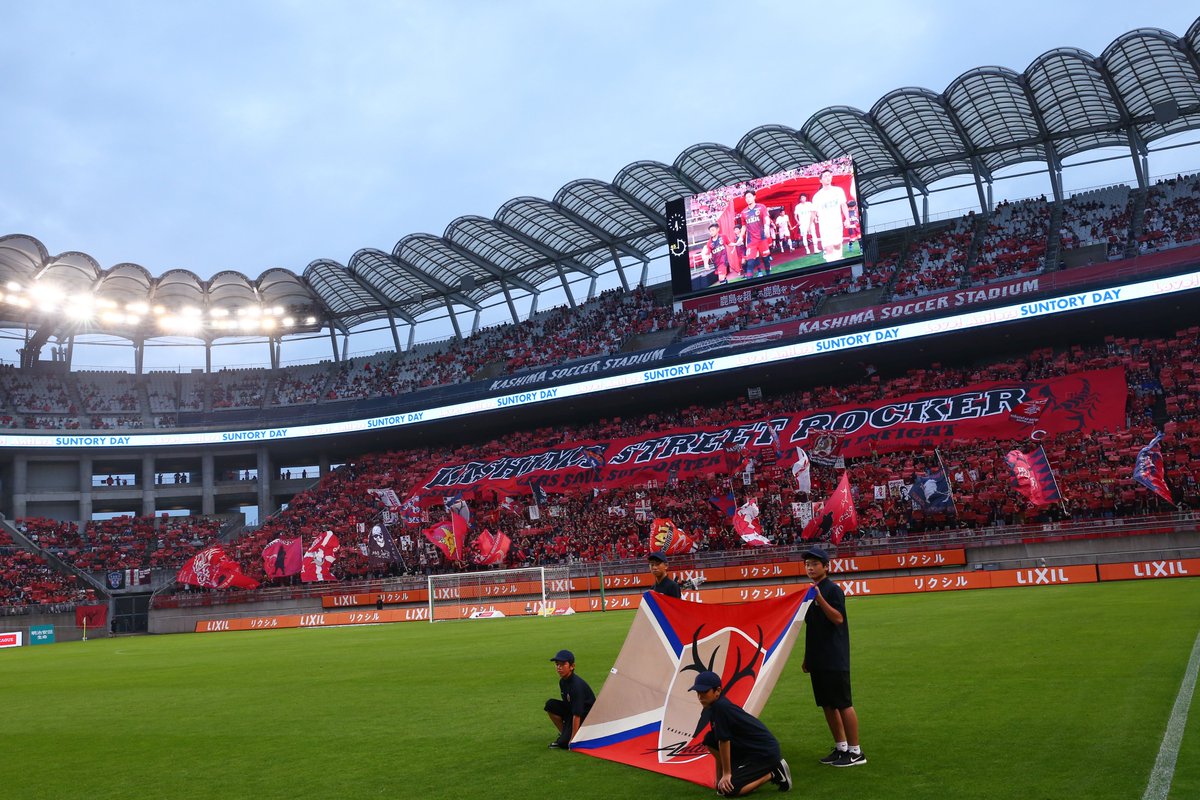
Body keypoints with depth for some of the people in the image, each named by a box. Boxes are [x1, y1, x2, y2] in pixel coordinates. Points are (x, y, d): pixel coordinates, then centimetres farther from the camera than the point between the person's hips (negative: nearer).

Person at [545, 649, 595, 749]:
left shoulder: (577, 685, -28)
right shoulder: (562, 681, -1)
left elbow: (577, 715, -28)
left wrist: (572, 739, -26)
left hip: (587, 715, -9)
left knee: (564, 743, -20)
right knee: (550, 705, -12)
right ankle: (564, 734, 1)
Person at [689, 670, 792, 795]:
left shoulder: (721, 707, -24)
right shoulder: (711, 709, 5)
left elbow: (724, 741, -18)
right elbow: (719, 745, 10)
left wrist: (726, 773, -10)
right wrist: (719, 777, 12)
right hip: (749, 748, 9)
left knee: (726, 790, -14)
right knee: (709, 740, 3)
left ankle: (772, 774, -3)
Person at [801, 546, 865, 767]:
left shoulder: (833, 589, -10)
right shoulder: (811, 591, 15)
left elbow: (838, 618, -21)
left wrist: (820, 599, -29)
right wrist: (807, 657, 20)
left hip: (834, 660, -9)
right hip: (818, 660, 9)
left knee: (843, 704, -4)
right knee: (827, 705, 12)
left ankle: (855, 752, 2)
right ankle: (841, 748, 21)